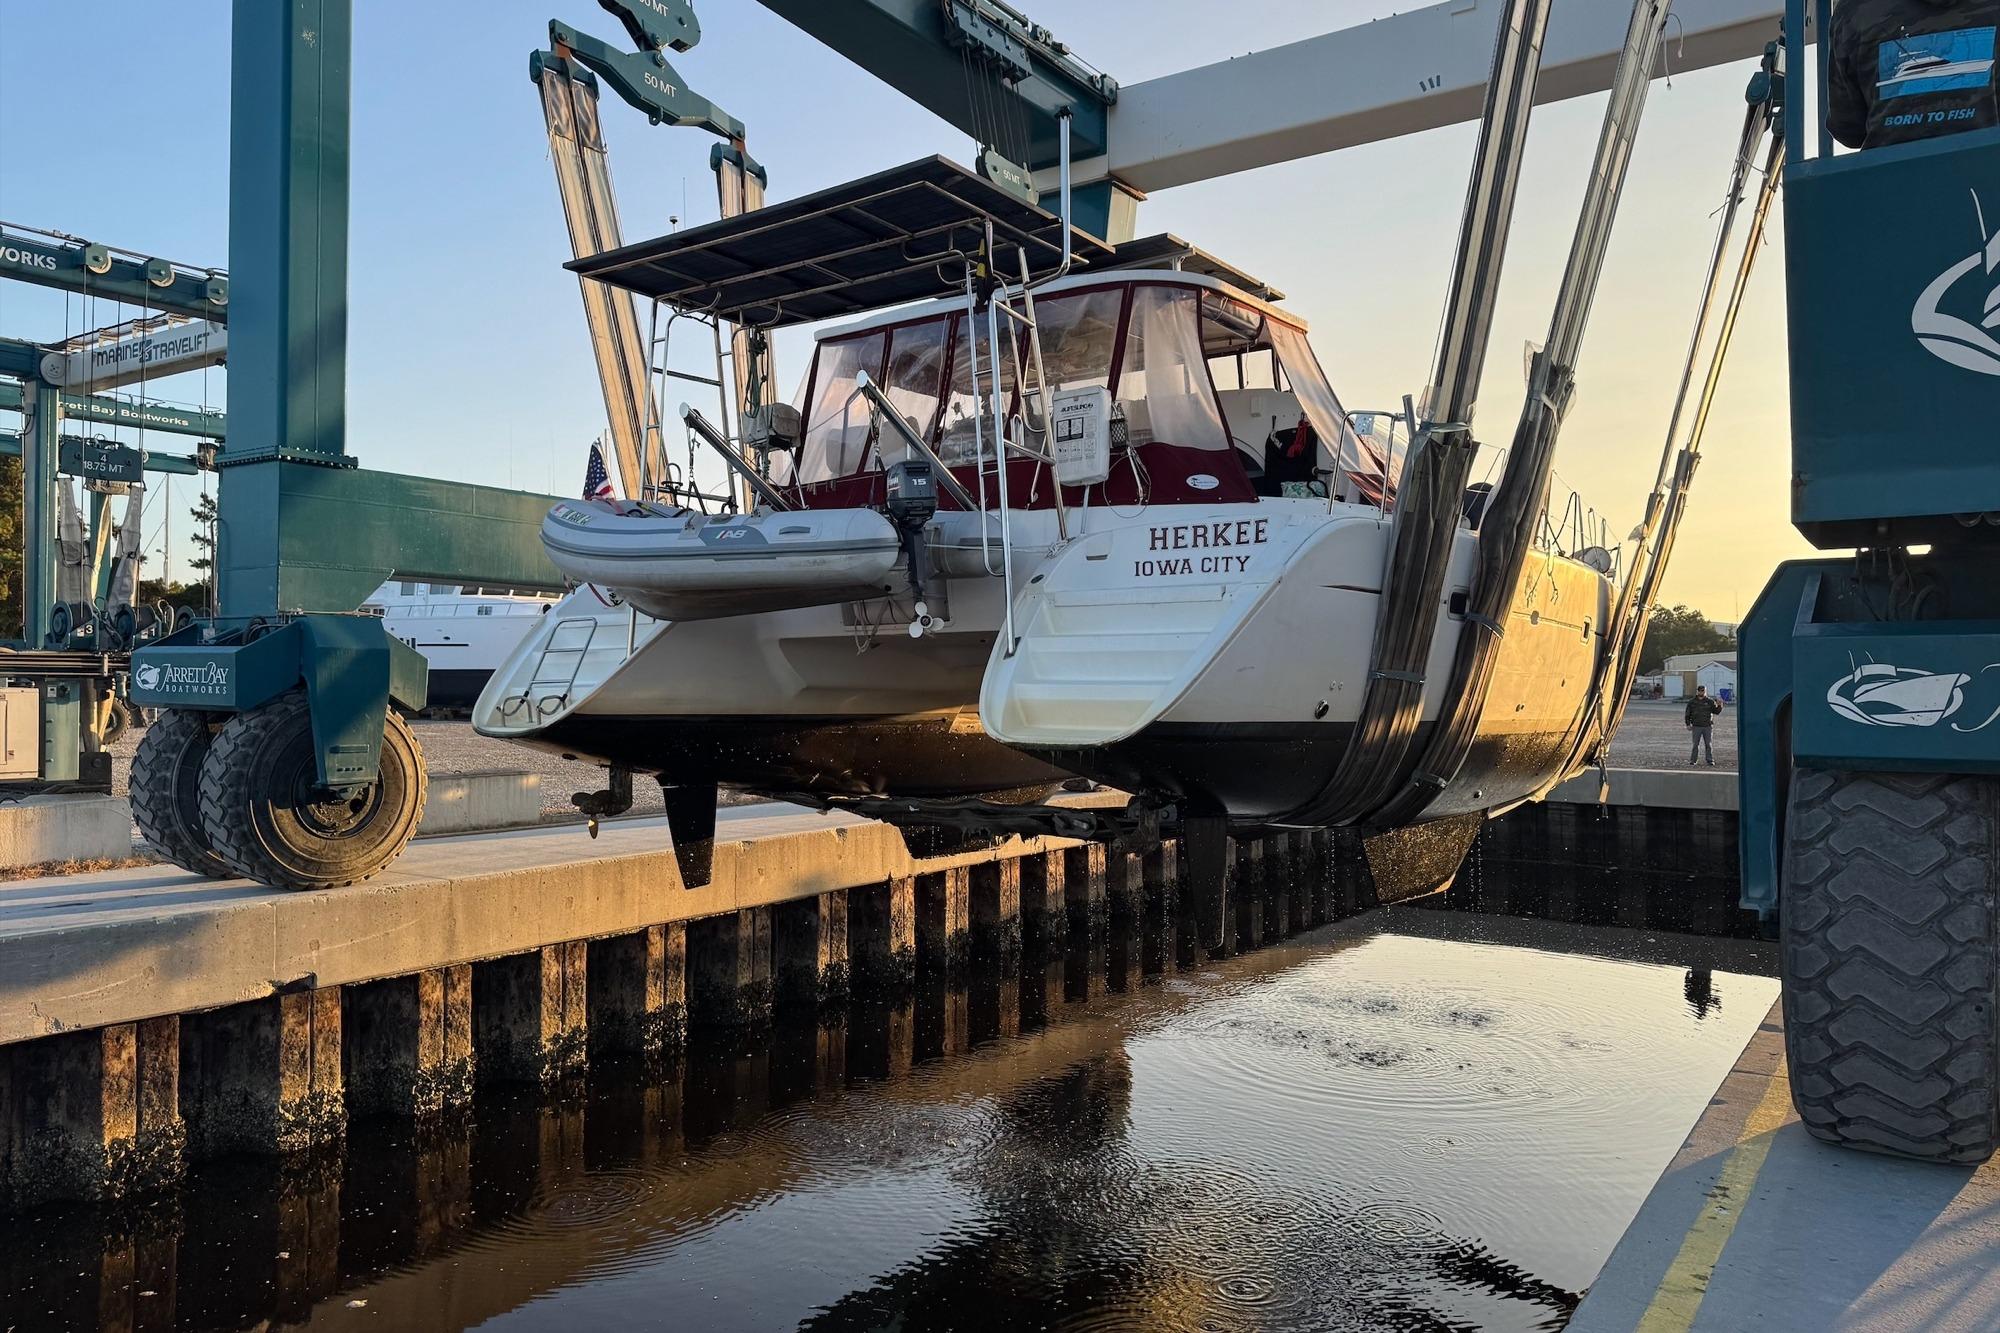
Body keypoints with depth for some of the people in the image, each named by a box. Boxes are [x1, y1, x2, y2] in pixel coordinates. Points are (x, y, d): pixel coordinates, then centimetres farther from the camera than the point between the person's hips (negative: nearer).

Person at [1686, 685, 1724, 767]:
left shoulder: (1710, 701, 4)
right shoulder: (1692, 702, 5)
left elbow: (1716, 712, 1)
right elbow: (1687, 714, 10)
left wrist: (1719, 705, -17)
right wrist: (1688, 724, 1)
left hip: (1708, 727, 0)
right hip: (1696, 727, 0)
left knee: (1708, 745, 2)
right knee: (1695, 745, 1)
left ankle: (1710, 761, 8)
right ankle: (1692, 761, 6)